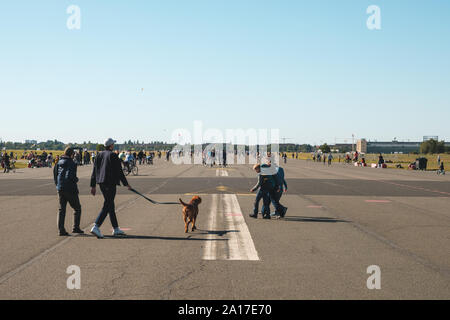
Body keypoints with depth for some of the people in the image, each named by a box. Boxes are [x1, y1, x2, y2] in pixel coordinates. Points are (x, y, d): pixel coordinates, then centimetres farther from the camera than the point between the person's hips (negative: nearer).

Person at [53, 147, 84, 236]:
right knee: (77, 208, 10)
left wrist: (57, 185, 16)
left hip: (60, 189, 6)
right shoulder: (71, 163, -14)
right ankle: (76, 228, 9)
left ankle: (61, 229, 4)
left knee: (61, 209, 9)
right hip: (70, 189, -6)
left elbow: (55, 175, 9)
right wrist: (76, 179, -5)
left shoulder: (58, 163, 7)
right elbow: (70, 176, -24)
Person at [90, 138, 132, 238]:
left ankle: (116, 229, 22)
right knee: (107, 206, -7)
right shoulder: (113, 155, -9)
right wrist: (126, 184, 0)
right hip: (110, 183, -8)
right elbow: (119, 171, -8)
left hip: (101, 183, 8)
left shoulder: (99, 155, 11)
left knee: (110, 205, 15)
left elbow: (94, 171, 11)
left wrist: (93, 186, 14)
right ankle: (96, 227, -19)